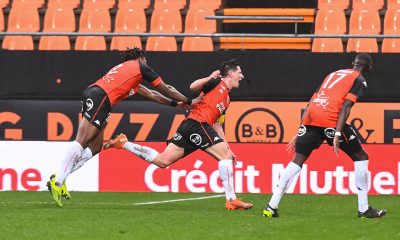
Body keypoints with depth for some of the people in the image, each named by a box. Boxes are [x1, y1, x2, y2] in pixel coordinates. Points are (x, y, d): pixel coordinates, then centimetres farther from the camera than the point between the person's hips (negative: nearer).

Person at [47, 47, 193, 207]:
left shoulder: (124, 68, 38)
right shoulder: (139, 67, 16)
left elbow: (150, 94, 44)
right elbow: (165, 90, 22)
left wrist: (175, 103, 47)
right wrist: (187, 101, 34)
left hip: (92, 94, 9)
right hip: (100, 97, -9)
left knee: (95, 147, 10)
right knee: (81, 142, -17)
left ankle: (60, 177, 0)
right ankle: (57, 182, -27)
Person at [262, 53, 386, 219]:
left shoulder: (334, 74, 30)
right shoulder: (359, 80, 10)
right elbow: (346, 106, -7)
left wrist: (299, 133, 26)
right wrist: (337, 135, -15)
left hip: (310, 117, 6)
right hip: (330, 119, -6)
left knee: (298, 160, 10)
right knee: (361, 157, 8)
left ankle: (271, 207, 1)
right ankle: (363, 209, 6)